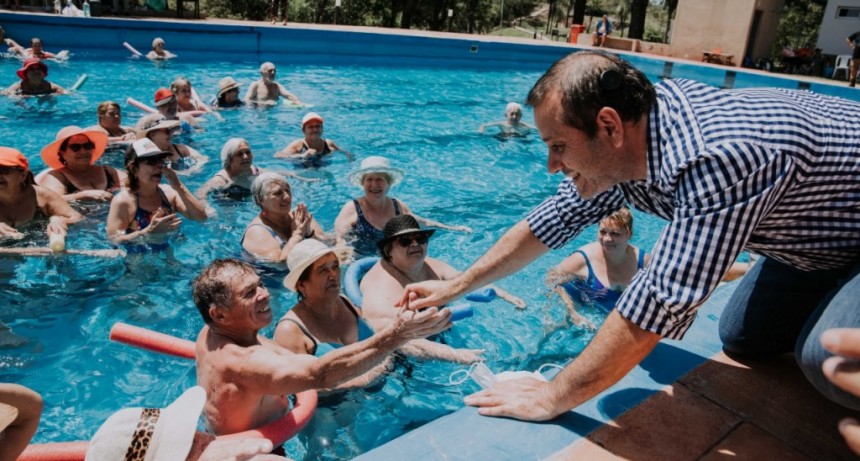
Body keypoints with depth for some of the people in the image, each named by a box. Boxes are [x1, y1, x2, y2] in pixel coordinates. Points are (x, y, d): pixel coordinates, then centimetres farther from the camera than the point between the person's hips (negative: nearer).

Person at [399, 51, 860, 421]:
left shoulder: (716, 161, -43)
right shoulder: (620, 148, -17)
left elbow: (657, 308, -42)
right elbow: (550, 221, -7)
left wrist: (553, 397, -30)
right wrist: (454, 287, -3)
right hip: (816, 230, 7)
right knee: (743, 338, 6)